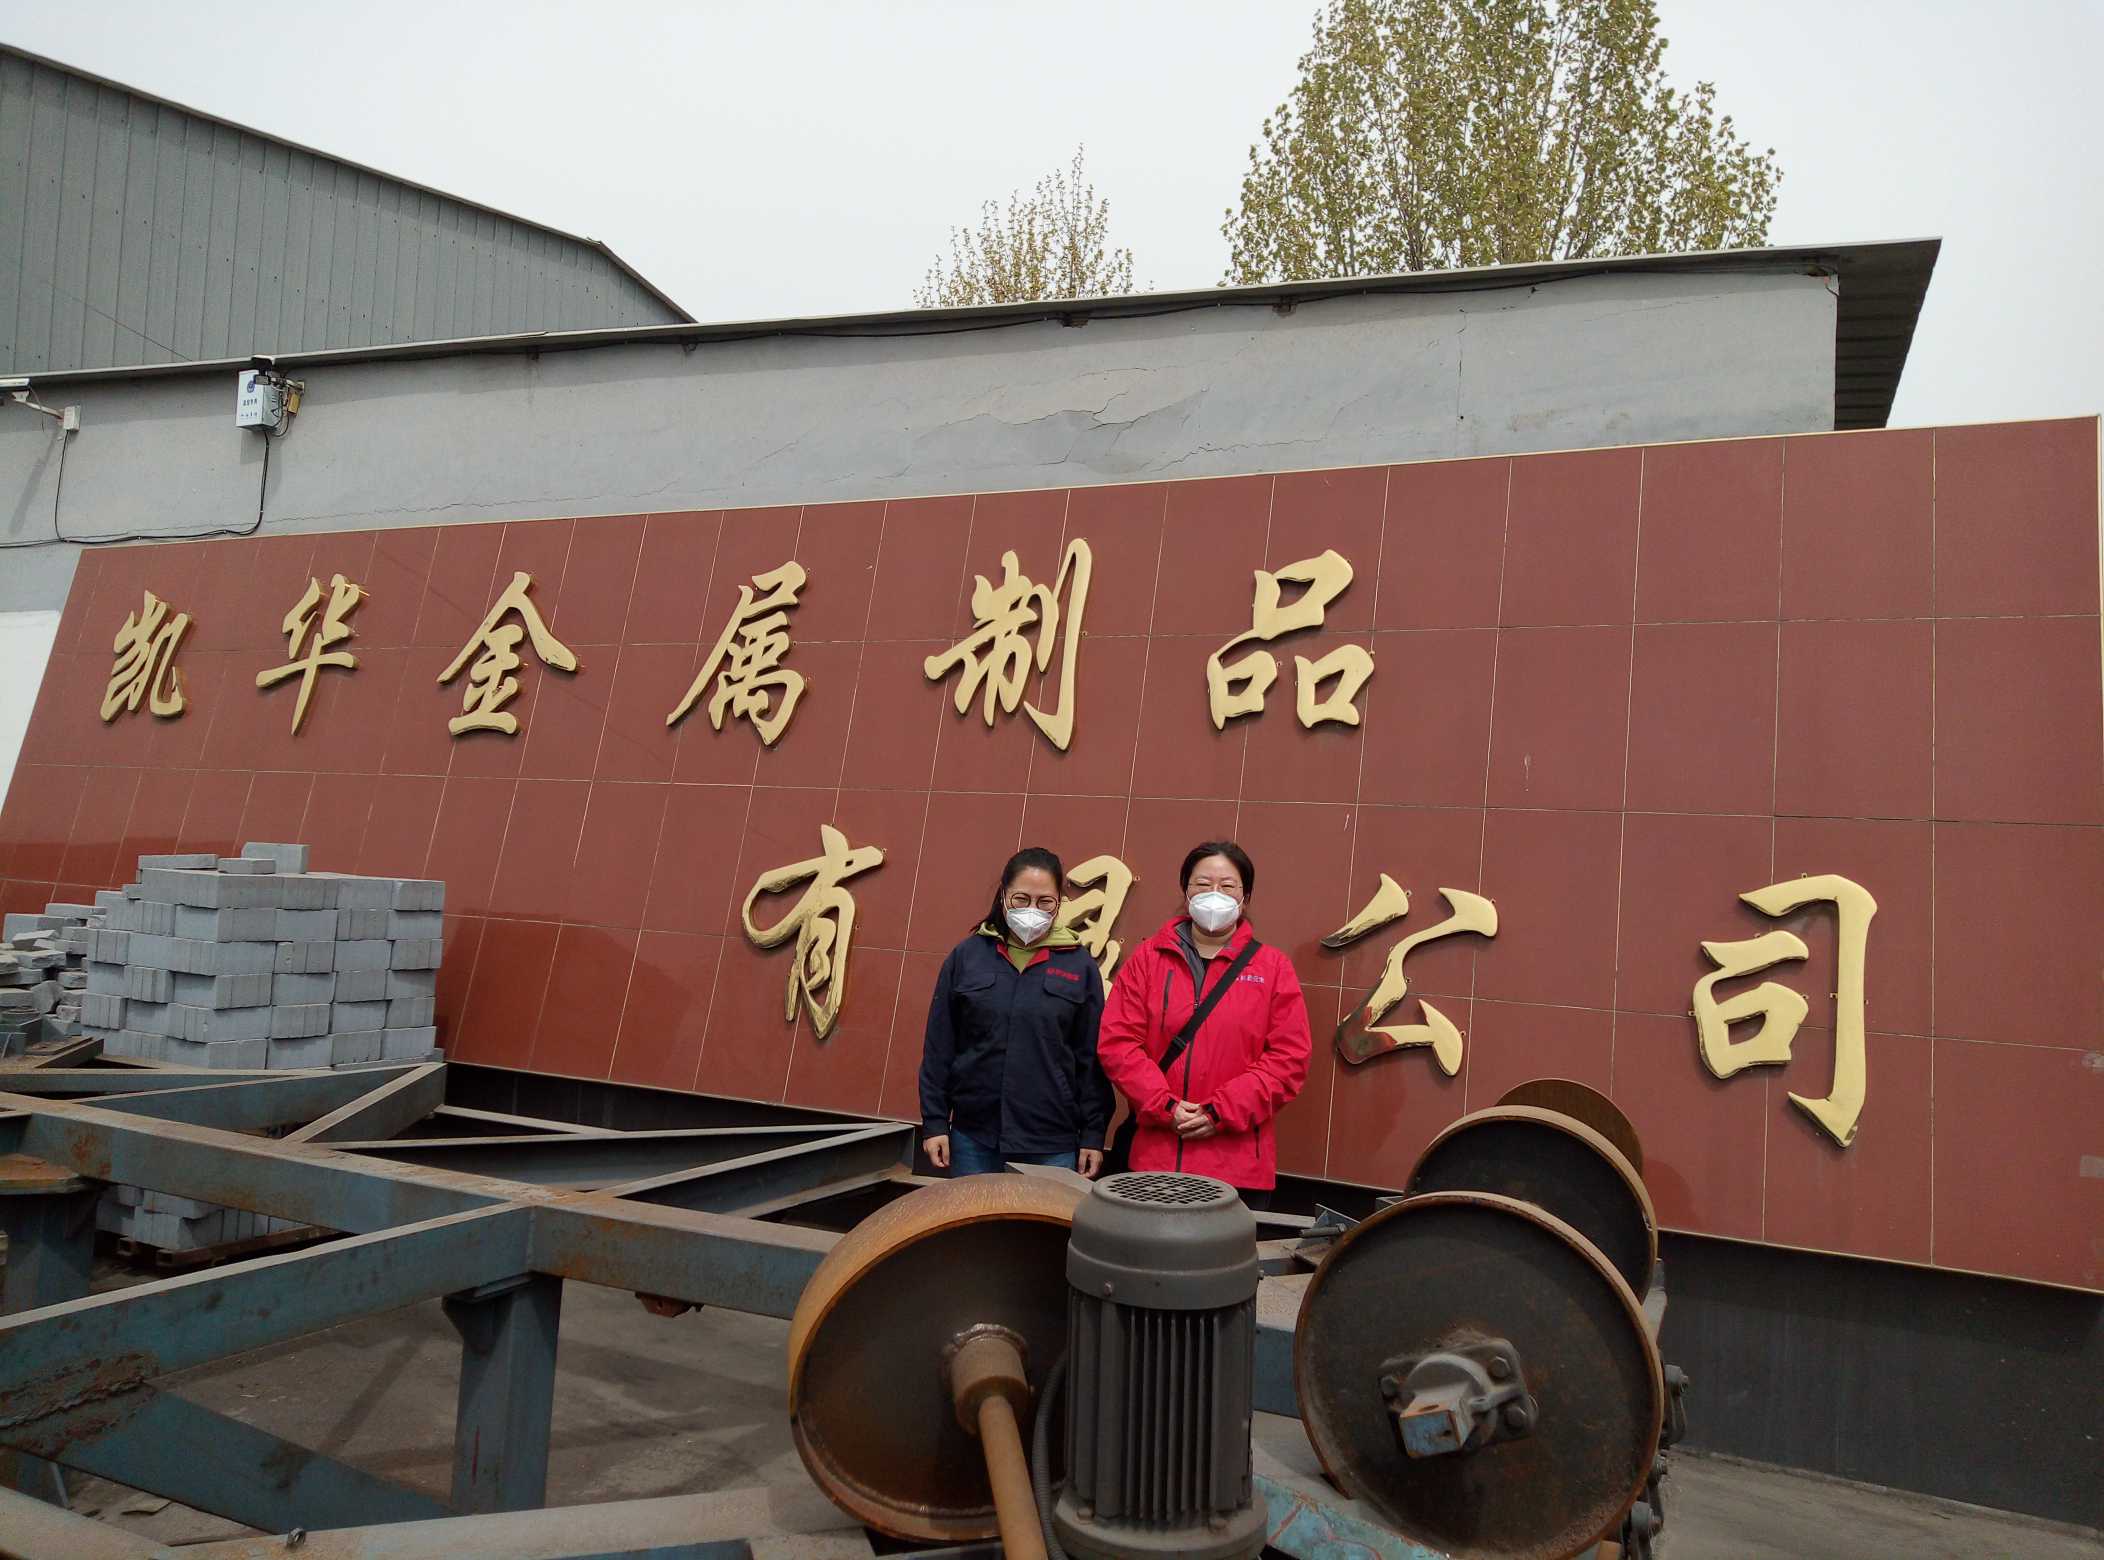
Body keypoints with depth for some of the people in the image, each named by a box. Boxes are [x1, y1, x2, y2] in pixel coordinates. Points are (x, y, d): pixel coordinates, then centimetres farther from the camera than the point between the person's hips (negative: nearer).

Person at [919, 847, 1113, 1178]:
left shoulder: (1080, 964, 1)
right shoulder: (967, 955, 3)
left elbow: (1092, 1058, 2)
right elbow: (938, 1048, 5)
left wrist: (1093, 1135, -1)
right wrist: (934, 1122, 1)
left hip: (1052, 1146, -1)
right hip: (974, 1139, 1)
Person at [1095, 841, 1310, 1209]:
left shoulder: (1273, 967, 5)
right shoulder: (1147, 958, 8)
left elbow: (1288, 1058, -2)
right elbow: (1117, 1041, 1)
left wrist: (1221, 1113, -10)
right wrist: (1164, 1106, -11)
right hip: (1155, 1156, 1)